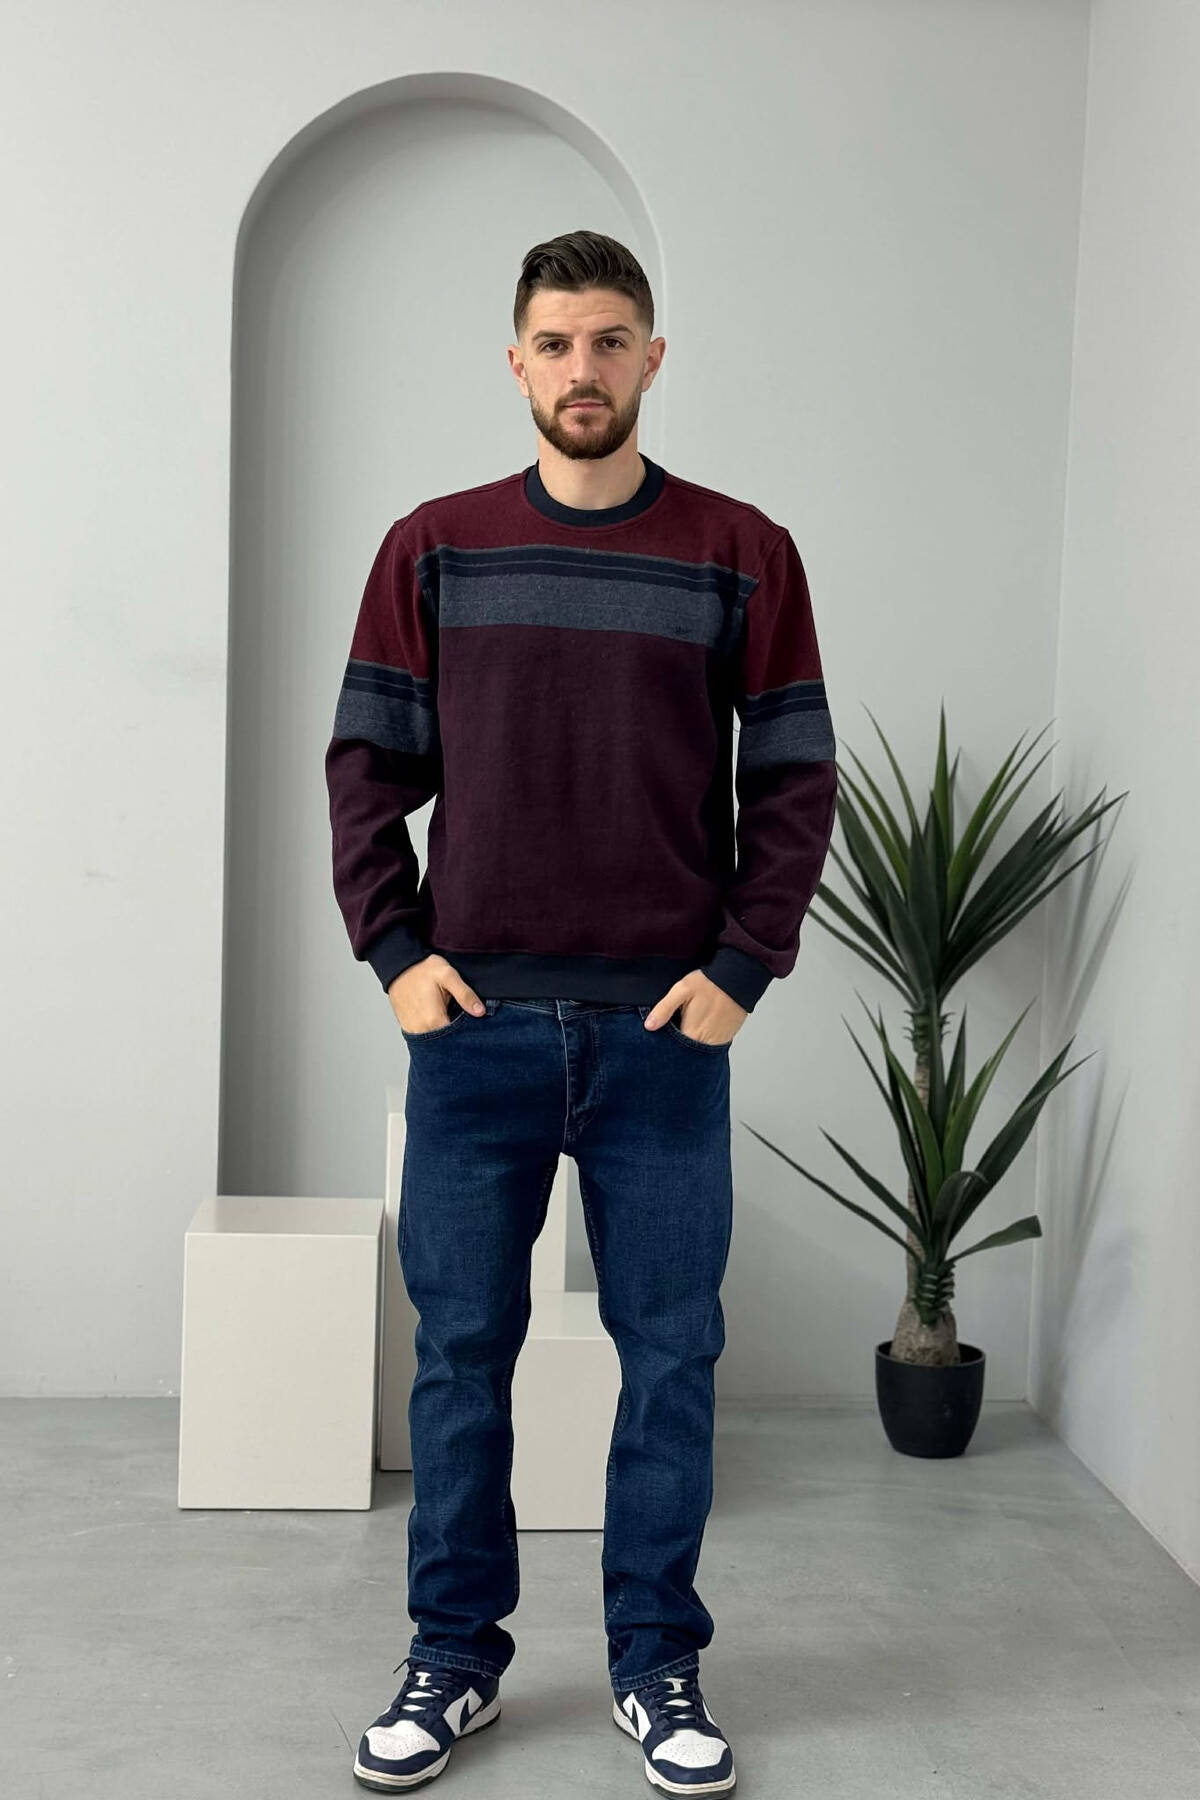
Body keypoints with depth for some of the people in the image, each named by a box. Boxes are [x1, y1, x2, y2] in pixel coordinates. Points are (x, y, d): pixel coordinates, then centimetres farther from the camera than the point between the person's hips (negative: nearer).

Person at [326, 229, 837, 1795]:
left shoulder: (742, 554, 4)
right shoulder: (434, 548, 7)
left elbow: (795, 777, 4)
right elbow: (368, 760, 8)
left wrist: (744, 966, -5)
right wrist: (393, 947, -3)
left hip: (665, 1029, 0)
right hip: (475, 1021, 1)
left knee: (671, 1355, 6)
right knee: (460, 1353, 8)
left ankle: (657, 1664, 23)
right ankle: (455, 1659, 24)